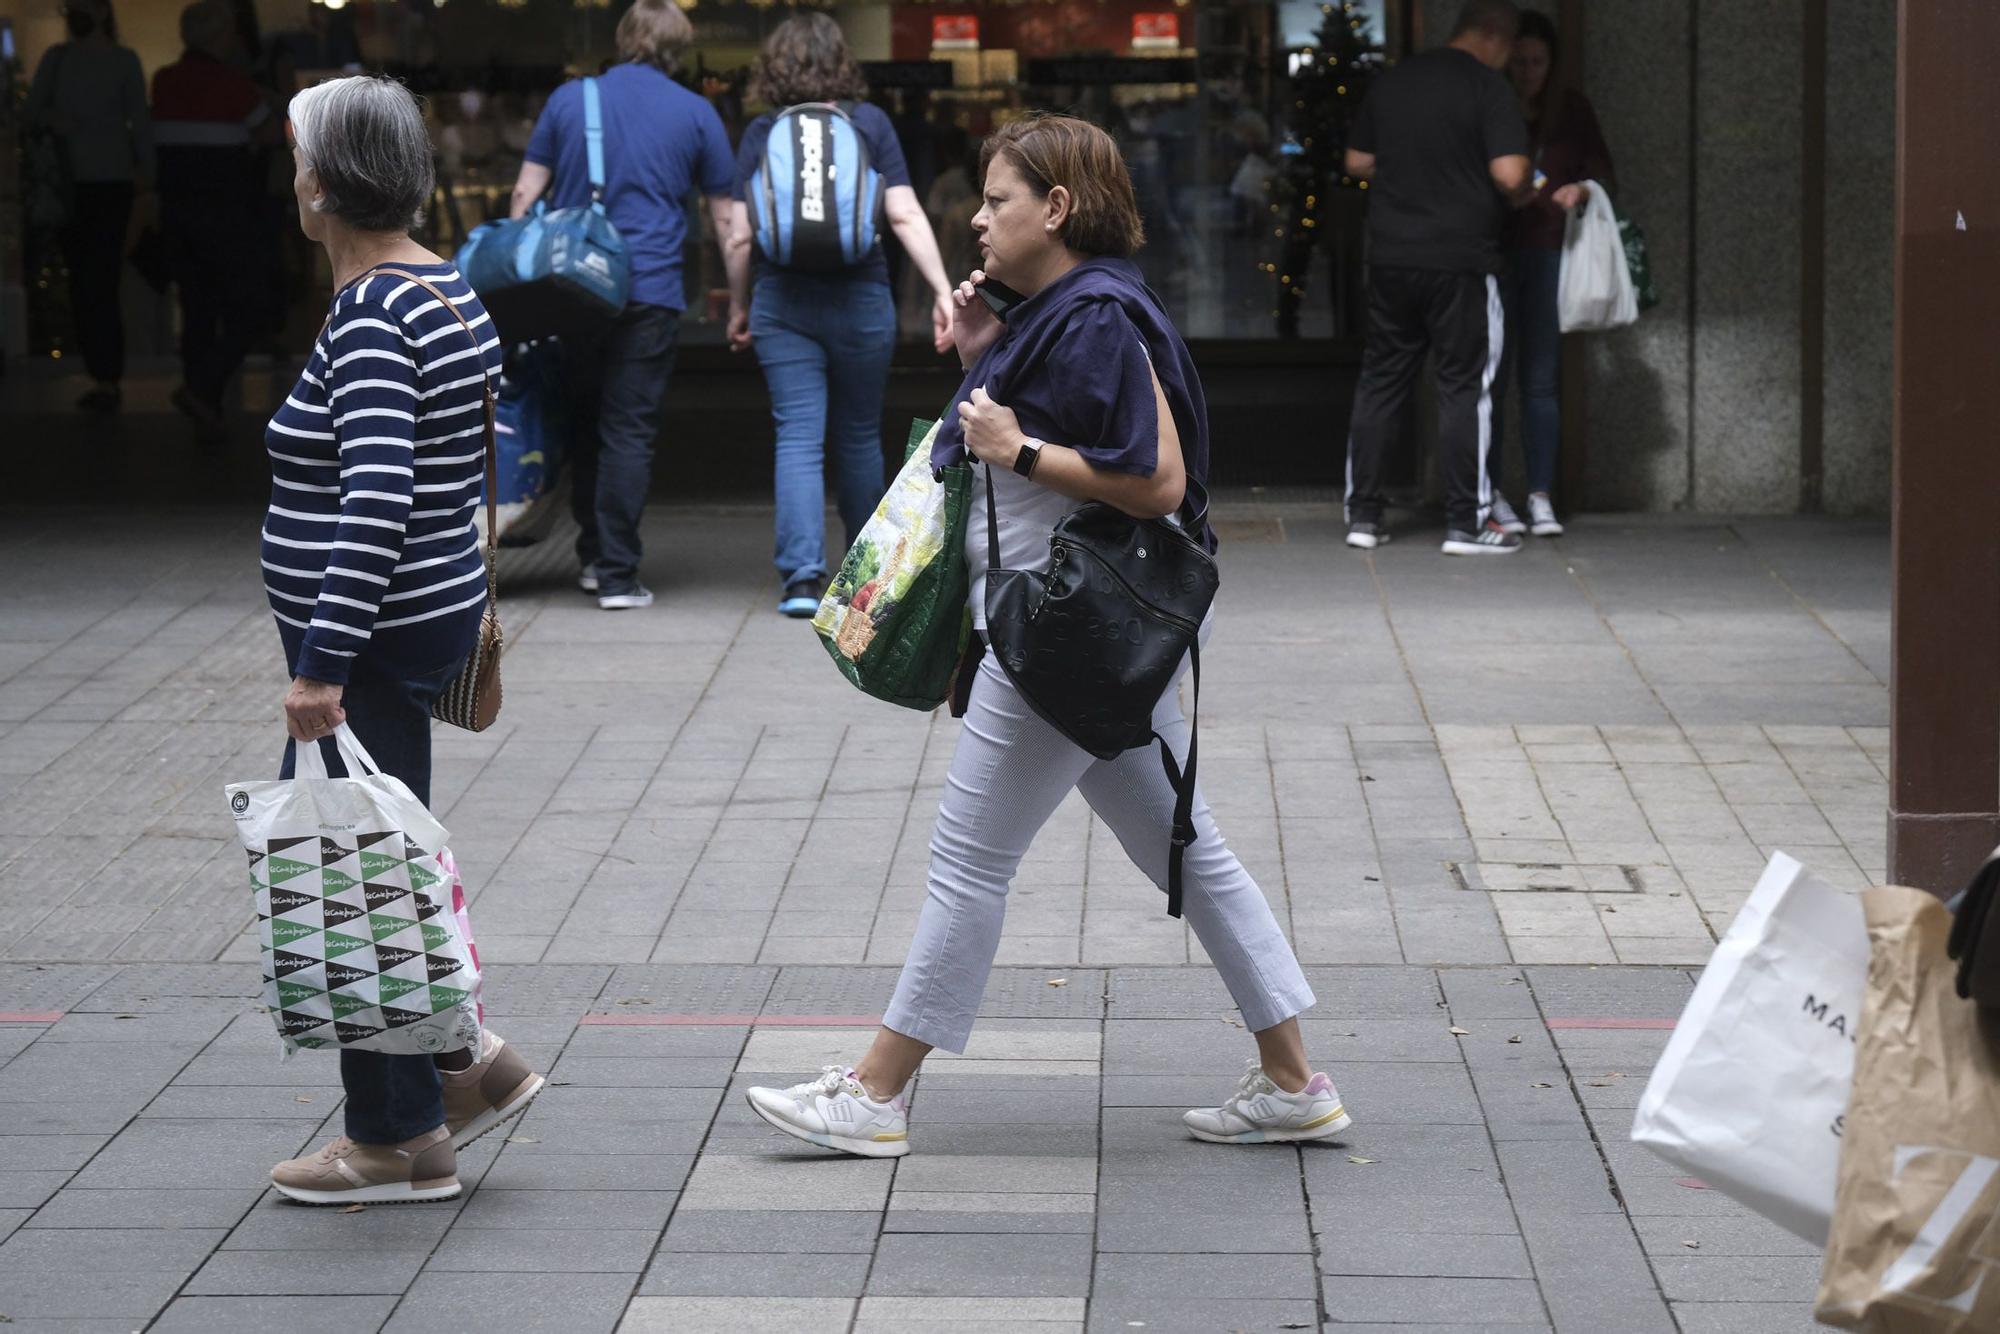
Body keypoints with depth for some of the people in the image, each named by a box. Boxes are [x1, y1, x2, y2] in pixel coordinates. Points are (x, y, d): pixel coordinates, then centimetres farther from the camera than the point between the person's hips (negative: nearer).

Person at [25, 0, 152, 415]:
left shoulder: (123, 61, 2)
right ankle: (100, 375, 9)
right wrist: (52, 121, -12)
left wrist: (145, 171, -11)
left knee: (101, 282, -9)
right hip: (68, 182, 4)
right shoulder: (56, 58, 12)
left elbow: (140, 120, 0)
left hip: (110, 182, -4)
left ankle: (109, 378, -7)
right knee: (81, 282, 4)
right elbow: (32, 108, 9)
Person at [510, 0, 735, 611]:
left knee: (584, 423, 17)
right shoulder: (695, 114, 4)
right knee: (629, 433, -2)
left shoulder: (569, 99, 8)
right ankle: (616, 576, -5)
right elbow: (724, 218, 6)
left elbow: (525, 192, 7)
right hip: (649, 295, -2)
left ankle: (593, 555, 23)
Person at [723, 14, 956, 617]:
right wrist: (943, 290, -4)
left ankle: (803, 577, -14)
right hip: (861, 297, 1)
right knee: (860, 437, 15)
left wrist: (739, 307, 13)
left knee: (798, 439, -1)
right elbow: (905, 215, -6)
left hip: (783, 301, -1)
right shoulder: (870, 122, 1)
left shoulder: (761, 133, 1)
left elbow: (739, 237, 0)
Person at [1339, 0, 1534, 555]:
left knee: (1381, 383, 11)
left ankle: (1362, 515, 12)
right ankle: (1468, 523, 4)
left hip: (1390, 256, 5)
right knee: (1465, 387, 2)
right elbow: (1509, 175, -18)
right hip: (1460, 260, -5)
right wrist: (1526, 196, 3)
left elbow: (1356, 161, 16)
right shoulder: (1488, 87, -10)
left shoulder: (1392, 81, 9)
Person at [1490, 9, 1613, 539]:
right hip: (1493, 252, -2)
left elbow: (1601, 169, 6)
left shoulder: (1572, 109, 6)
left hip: (1549, 252, 2)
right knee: (1492, 373, 0)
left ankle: (1541, 497, 4)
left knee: (1542, 378, 1)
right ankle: (1490, 494, 6)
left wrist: (1579, 189, -16)